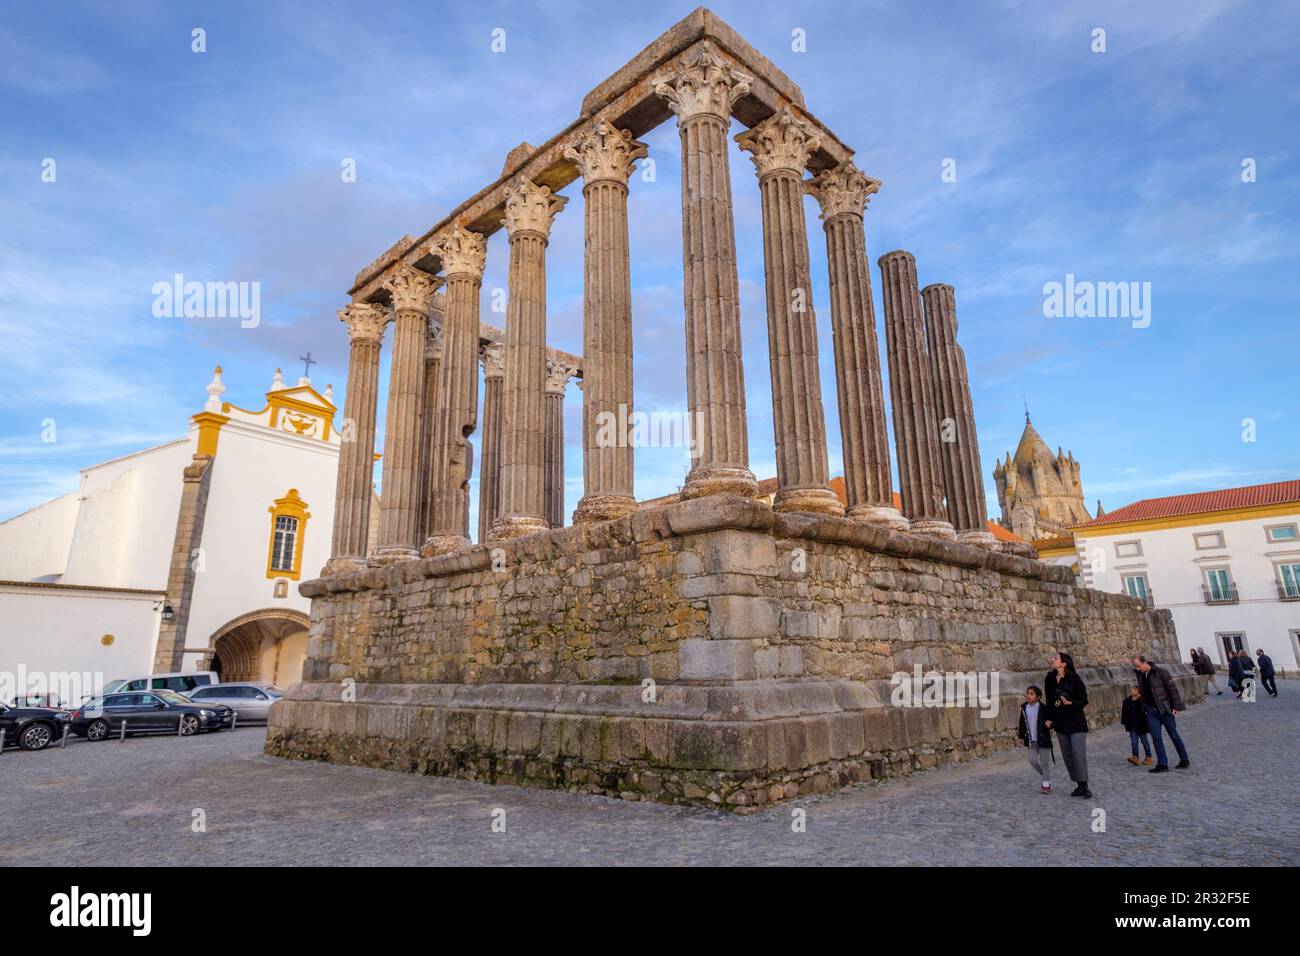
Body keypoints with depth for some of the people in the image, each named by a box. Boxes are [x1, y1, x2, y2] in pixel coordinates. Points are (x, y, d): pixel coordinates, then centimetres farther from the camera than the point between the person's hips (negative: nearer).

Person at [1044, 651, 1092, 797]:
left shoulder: (1074, 679, -12)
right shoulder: (1050, 679, 2)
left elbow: (1084, 700, -9)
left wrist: (1071, 703, -27)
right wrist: (1049, 719, 10)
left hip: (1076, 721, -5)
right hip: (1060, 722, 5)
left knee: (1078, 753, -8)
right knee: (1067, 755, 7)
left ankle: (1084, 786, 0)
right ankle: (1079, 785, 16)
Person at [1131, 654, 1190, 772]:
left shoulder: (1160, 672, -14)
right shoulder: (1139, 674, 4)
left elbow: (1172, 688, -12)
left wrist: (1177, 706, -13)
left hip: (1165, 709, -5)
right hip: (1151, 711, 5)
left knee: (1173, 735, 6)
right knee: (1156, 737, -1)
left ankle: (1184, 761, 24)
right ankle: (1162, 765, 1)